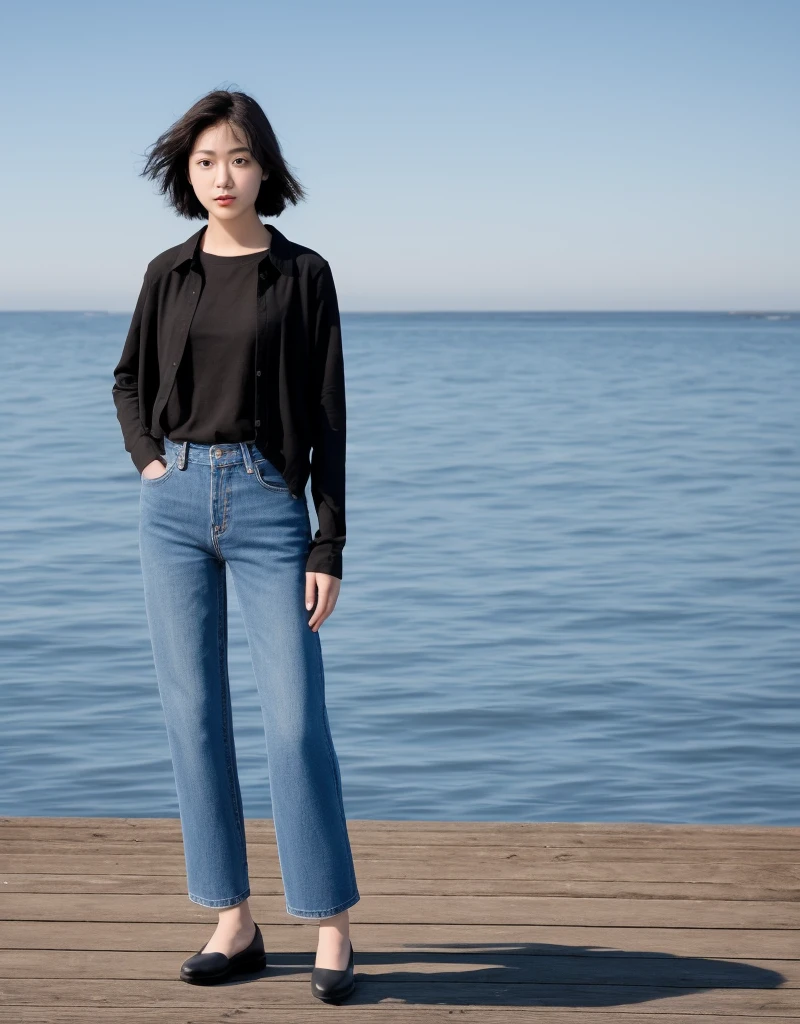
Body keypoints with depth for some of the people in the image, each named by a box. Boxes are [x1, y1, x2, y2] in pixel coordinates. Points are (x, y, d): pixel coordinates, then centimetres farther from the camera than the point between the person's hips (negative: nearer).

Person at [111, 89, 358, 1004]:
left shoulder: (302, 274, 0)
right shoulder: (168, 273, 8)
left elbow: (326, 416, -2)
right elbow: (128, 381, 23)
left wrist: (329, 547, -6)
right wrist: (146, 456, 3)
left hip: (268, 504, -3)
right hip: (175, 502, 4)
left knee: (295, 717, -6)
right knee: (193, 713, 4)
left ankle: (331, 927, 7)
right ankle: (233, 923, 15)